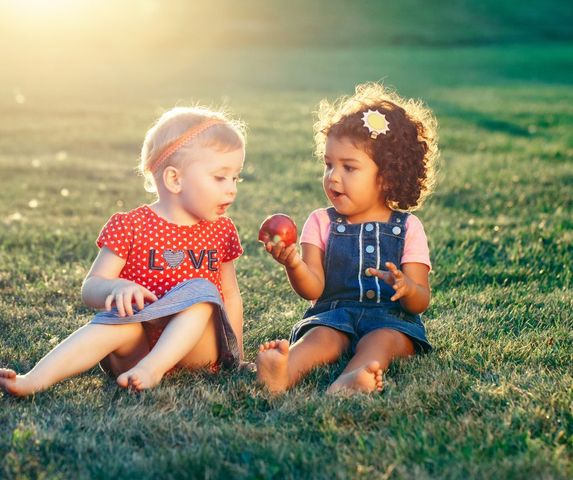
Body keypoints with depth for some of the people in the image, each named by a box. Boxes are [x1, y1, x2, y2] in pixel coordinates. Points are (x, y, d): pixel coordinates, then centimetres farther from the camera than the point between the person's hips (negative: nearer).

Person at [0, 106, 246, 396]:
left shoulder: (221, 231, 11)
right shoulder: (130, 227, -1)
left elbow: (231, 296, 17)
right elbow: (90, 288, -4)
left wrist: (233, 349, 6)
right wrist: (116, 287, -28)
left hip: (198, 346, 3)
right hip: (137, 347, -2)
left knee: (200, 290, -25)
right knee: (121, 316, -34)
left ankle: (152, 368, -41)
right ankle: (34, 380, -47)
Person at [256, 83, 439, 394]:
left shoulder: (407, 228, 7)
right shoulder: (321, 223, 10)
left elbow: (422, 301, 1)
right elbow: (313, 289, -2)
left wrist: (406, 287, -24)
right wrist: (294, 265, -25)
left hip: (390, 318, 0)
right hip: (333, 313, 1)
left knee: (382, 339, -33)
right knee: (322, 336, -31)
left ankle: (349, 381, -63)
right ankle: (283, 374, -61)